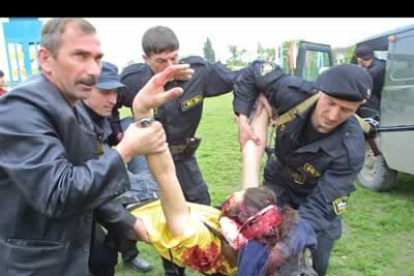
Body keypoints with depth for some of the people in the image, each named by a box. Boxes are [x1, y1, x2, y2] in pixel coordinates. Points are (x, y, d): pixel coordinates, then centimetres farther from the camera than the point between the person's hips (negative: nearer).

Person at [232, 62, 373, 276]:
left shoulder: (350, 150, -36)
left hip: (321, 194, -1)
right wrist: (243, 118, -24)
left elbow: (319, 206, -36)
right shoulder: (295, 93, -31)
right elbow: (255, 72, -15)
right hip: (279, 182, 2)